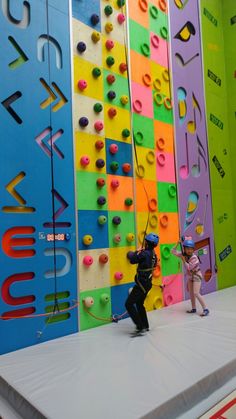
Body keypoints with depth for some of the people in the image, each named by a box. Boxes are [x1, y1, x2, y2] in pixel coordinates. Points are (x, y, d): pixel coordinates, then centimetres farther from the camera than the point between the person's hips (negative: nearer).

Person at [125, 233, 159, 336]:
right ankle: (145, 326, 33)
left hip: (142, 284, -9)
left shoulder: (145, 253, -21)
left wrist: (136, 252, 2)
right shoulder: (153, 254, 5)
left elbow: (132, 260, -16)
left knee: (129, 304, -5)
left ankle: (140, 327, -3)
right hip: (147, 283, 9)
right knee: (139, 304, 24)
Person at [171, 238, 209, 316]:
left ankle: (205, 309, -8)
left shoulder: (194, 257, -25)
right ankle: (193, 308, 28)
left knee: (196, 293, -15)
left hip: (196, 276, -8)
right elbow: (173, 251, -6)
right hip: (190, 276, 8)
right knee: (191, 293, 15)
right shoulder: (183, 254, -7)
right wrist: (177, 244, -15)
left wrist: (183, 260, -26)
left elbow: (189, 267, -26)